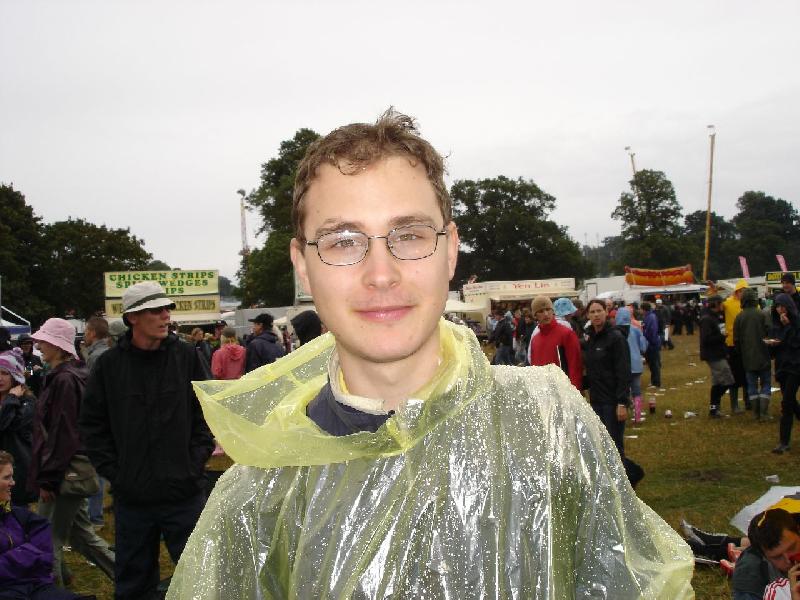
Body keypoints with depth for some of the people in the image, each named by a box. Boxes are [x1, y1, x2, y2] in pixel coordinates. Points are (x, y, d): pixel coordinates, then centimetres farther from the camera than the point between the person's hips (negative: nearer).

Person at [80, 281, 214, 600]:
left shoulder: (186, 356, -2)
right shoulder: (109, 364, -1)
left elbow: (207, 412, 4)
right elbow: (93, 424, 5)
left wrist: (197, 460, -4)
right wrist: (112, 470, -2)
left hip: (184, 492, -1)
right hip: (131, 496, 1)